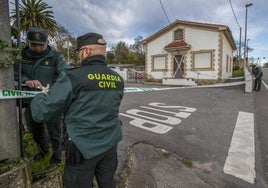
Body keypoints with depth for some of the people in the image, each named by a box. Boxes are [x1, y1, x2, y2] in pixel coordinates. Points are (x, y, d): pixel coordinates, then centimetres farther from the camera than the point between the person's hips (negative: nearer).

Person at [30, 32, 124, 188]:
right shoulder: (118, 79, -1)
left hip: (84, 148, -4)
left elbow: (41, 113, -12)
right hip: (110, 144, 5)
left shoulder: (73, 77, -19)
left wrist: (41, 95, 10)